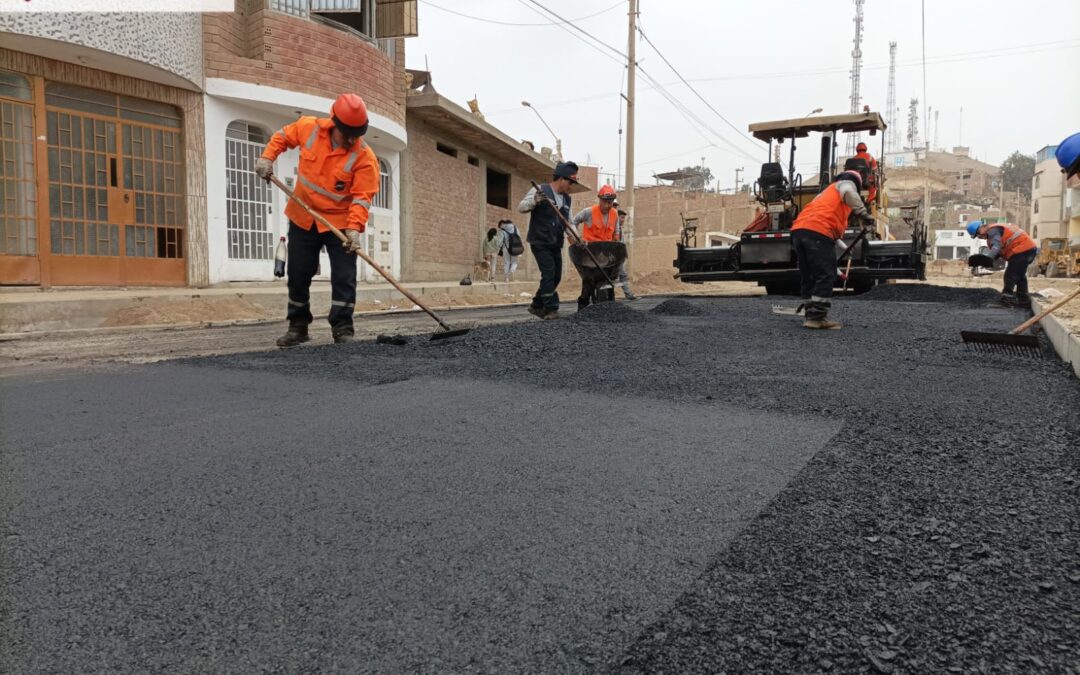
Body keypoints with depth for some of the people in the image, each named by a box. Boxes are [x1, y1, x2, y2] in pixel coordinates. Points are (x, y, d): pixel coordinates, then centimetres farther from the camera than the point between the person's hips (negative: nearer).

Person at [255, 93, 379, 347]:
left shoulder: (364, 156, -18)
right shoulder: (308, 127, -9)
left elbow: (362, 196, -21)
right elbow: (283, 135, 11)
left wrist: (354, 228, -32)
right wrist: (267, 157, -3)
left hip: (340, 223, -3)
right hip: (302, 219, 3)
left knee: (344, 277, -6)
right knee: (298, 275, 9)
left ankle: (343, 328, 3)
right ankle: (298, 327, 23)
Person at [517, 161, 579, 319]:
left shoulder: (566, 199, 13)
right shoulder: (539, 190, -7)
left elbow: (568, 221, 17)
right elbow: (521, 208, -11)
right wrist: (534, 200, -30)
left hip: (556, 244, 8)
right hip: (540, 242, -7)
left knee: (556, 277, 8)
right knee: (548, 273, -15)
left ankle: (537, 306, 21)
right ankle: (550, 309, -10)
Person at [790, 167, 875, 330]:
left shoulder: (828, 191, 39)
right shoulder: (846, 183, 17)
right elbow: (849, 193, -9)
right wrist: (864, 214, -16)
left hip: (798, 230, 8)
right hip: (817, 232, -8)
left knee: (808, 277, 12)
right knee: (825, 277, -6)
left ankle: (812, 316, 15)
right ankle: (817, 318, -10)